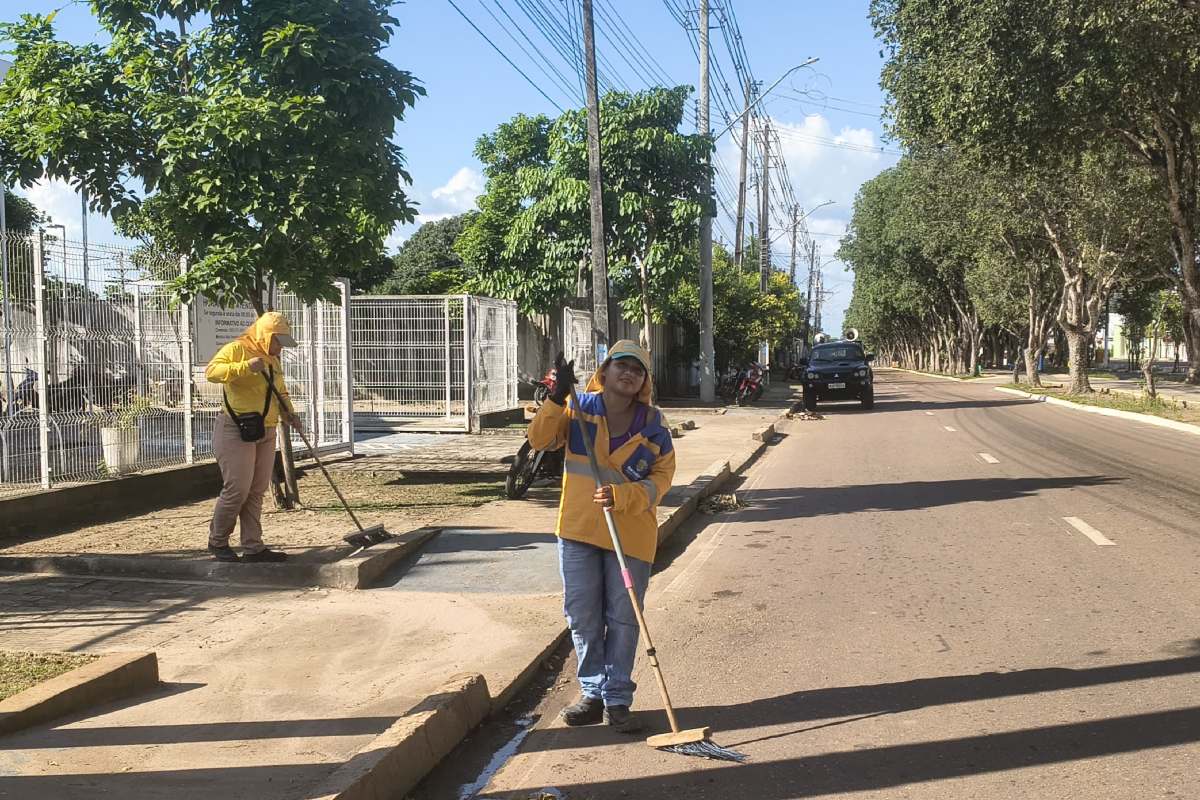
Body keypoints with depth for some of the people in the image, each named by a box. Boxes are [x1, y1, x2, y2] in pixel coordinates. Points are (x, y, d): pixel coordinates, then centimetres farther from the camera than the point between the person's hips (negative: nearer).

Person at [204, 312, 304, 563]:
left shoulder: (273, 360, 18)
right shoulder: (236, 349, -7)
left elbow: (280, 391, 27)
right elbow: (212, 371, -21)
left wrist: (288, 412, 8)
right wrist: (246, 367, -32)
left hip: (264, 433, 8)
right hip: (236, 431, -8)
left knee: (256, 492, 7)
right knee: (237, 490, -8)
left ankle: (253, 547, 11)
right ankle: (217, 541, 12)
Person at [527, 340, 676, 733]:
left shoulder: (653, 426, -2)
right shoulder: (579, 409, 0)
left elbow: (662, 477, -4)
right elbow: (540, 439, -9)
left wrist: (622, 496, -20)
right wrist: (556, 399, -23)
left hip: (631, 534, -1)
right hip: (578, 529, 1)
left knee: (623, 620, 5)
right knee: (582, 618, 8)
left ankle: (617, 700, 17)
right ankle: (592, 693, 23)